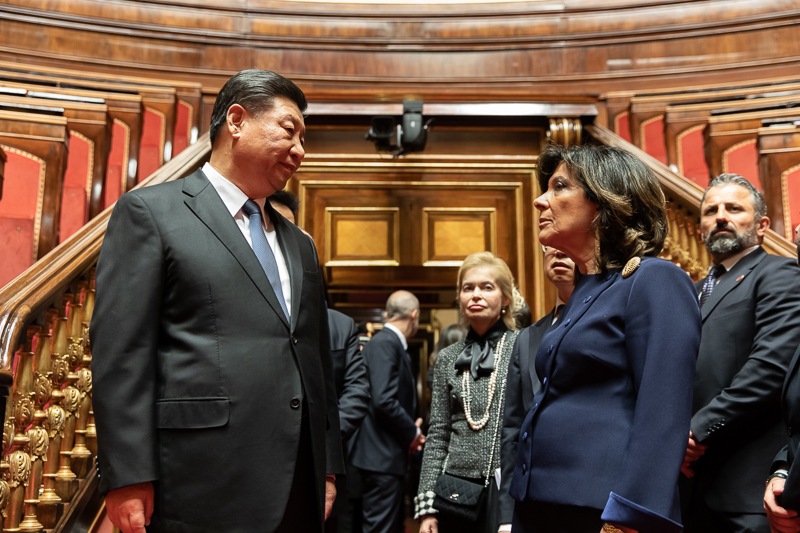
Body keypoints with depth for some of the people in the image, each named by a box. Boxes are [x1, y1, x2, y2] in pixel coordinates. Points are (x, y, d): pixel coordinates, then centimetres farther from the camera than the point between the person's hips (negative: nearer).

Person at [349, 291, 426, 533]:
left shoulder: (391, 343, 14)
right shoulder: (384, 343, -16)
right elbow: (384, 400, -24)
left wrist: (411, 430, 7)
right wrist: (412, 434, -12)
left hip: (387, 454, 10)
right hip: (382, 457, -10)